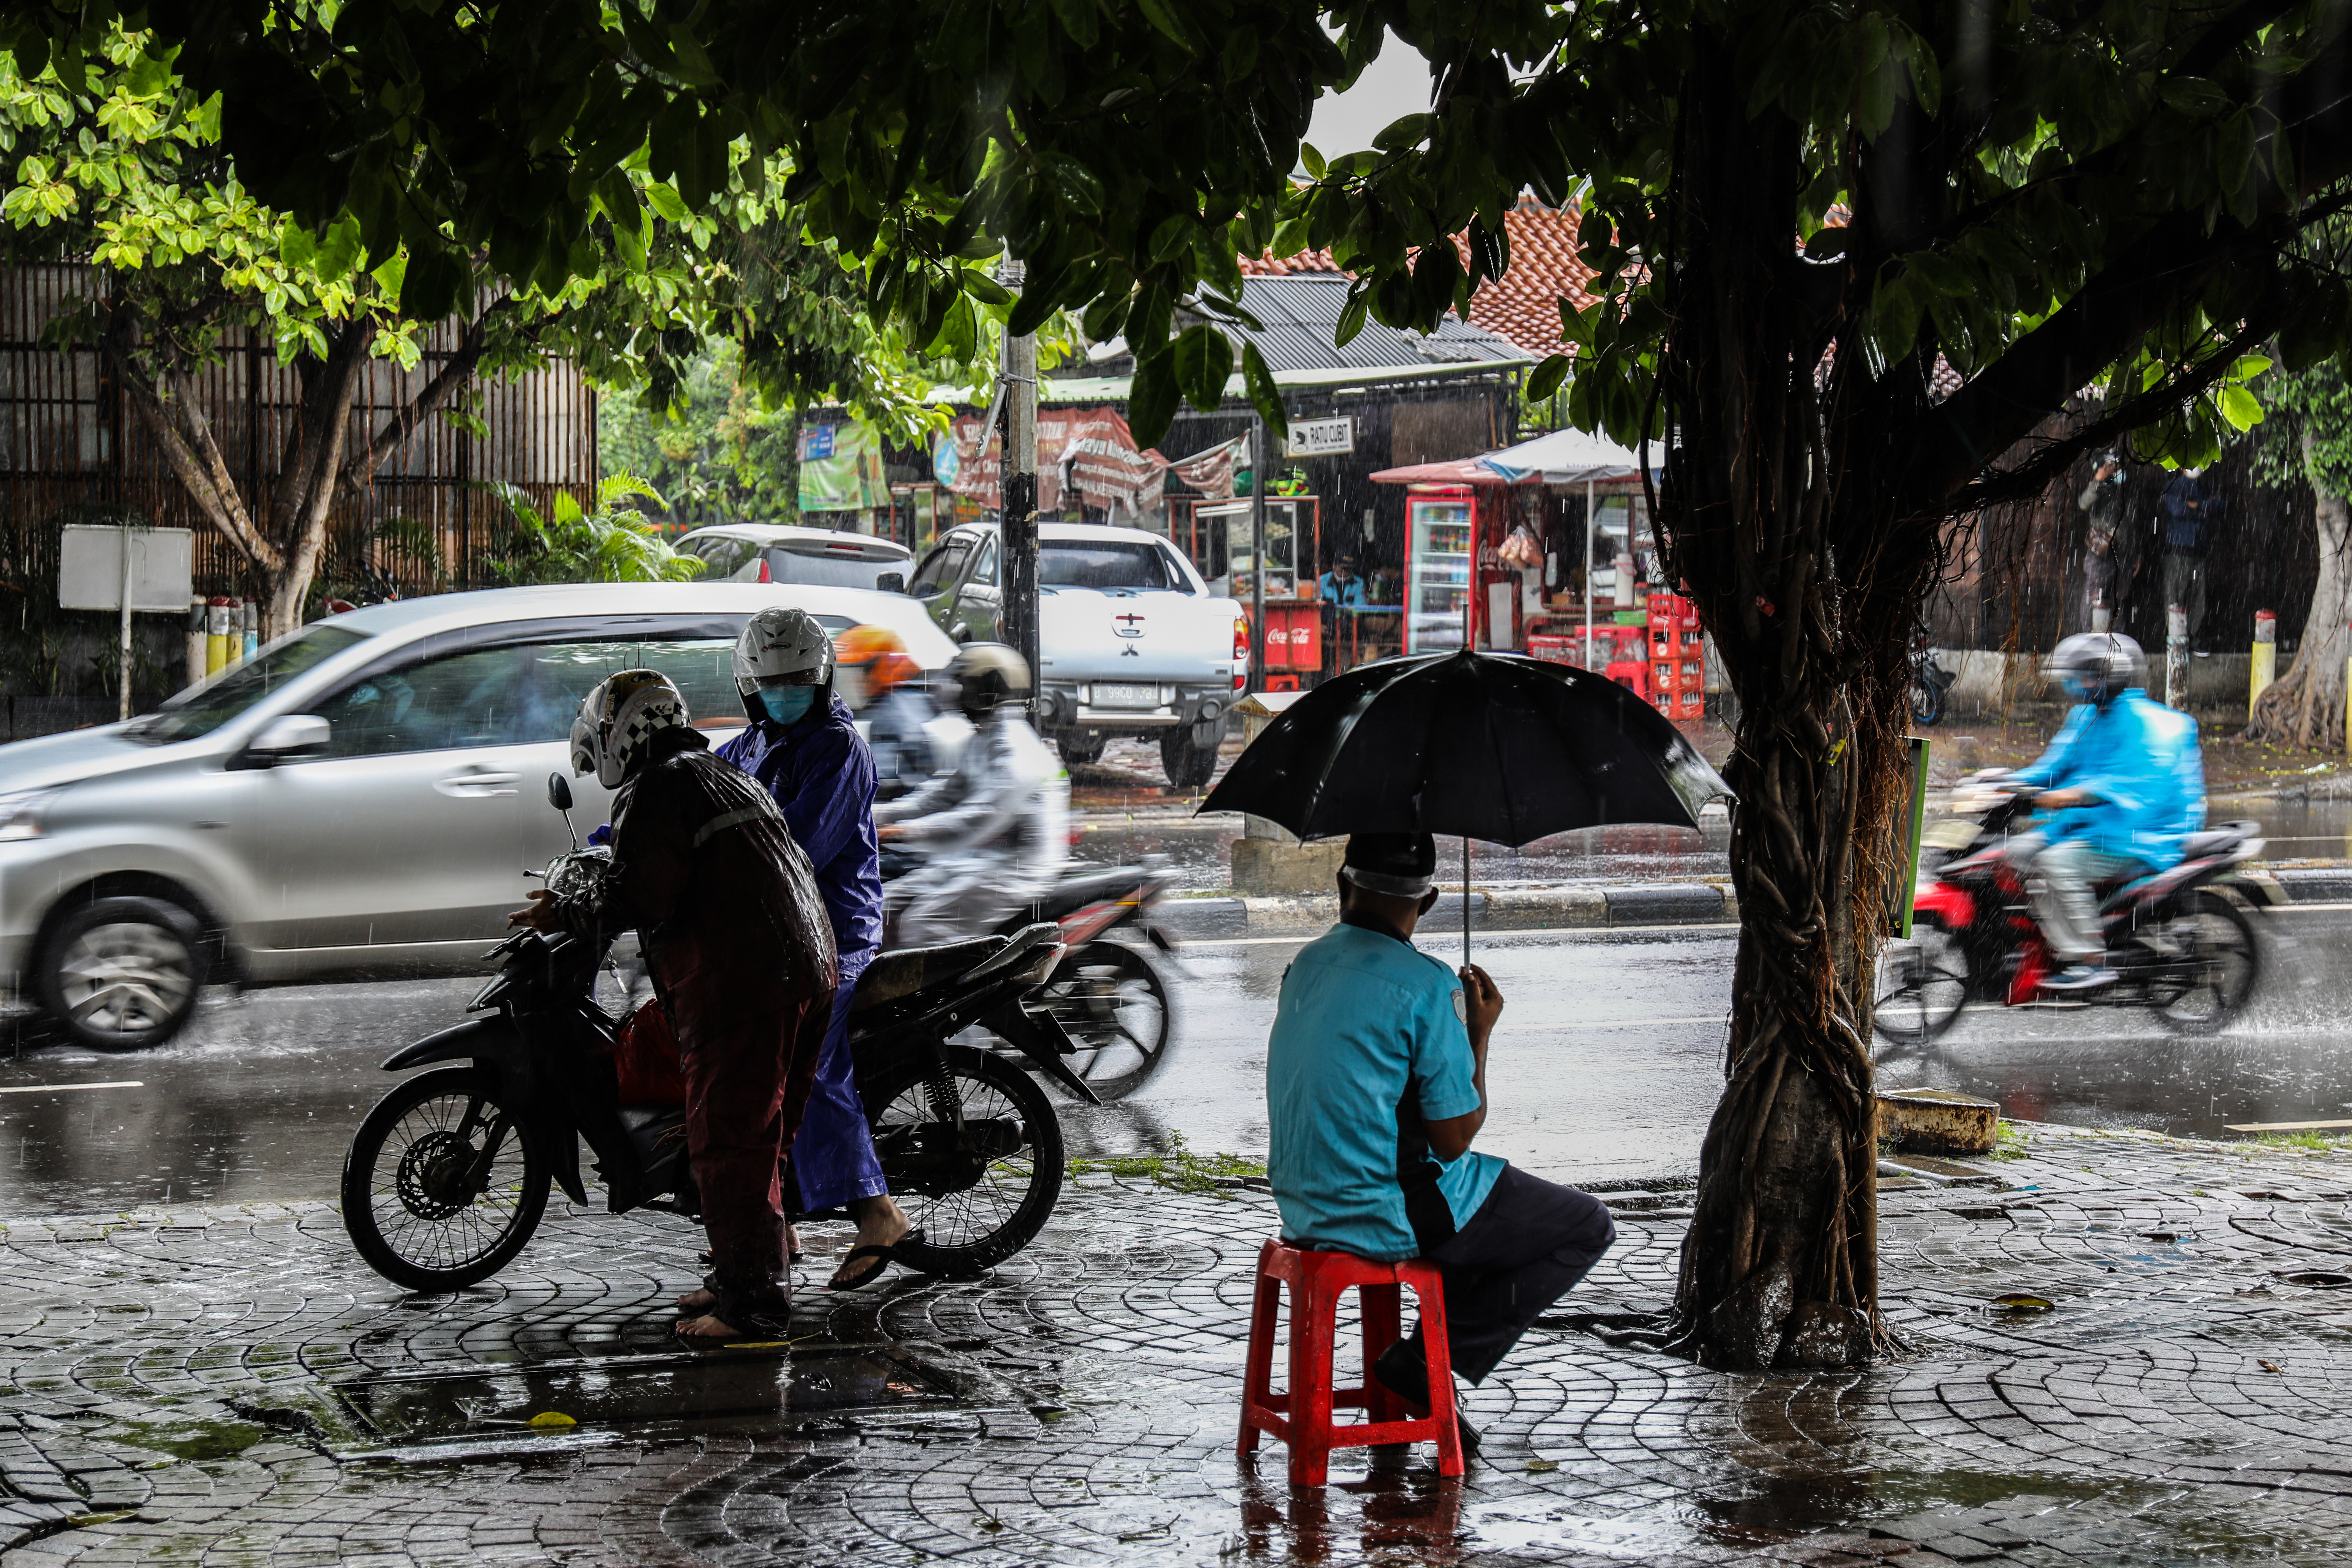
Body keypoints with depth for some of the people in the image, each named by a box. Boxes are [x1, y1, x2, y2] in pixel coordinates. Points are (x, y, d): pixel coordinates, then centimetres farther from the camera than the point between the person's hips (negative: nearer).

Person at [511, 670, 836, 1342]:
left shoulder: (656, 788, -4)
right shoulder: (732, 778, 26)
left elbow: (639, 896, -14)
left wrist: (563, 913, 0)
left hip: (738, 984, -10)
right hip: (807, 972, 10)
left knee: (727, 1142, -7)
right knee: (754, 1138, 17)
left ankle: (751, 1302, -7)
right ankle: (744, 1278, 25)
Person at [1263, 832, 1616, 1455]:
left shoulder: (1304, 967, 6)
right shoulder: (1427, 986, -17)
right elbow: (1454, 1140, -14)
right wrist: (1479, 1035, -1)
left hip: (1306, 1209, 8)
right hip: (1389, 1216, -8)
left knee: (1494, 1196, 32)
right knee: (1588, 1228, 6)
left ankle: (1430, 1356, 20)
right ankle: (1426, 1362, 0)